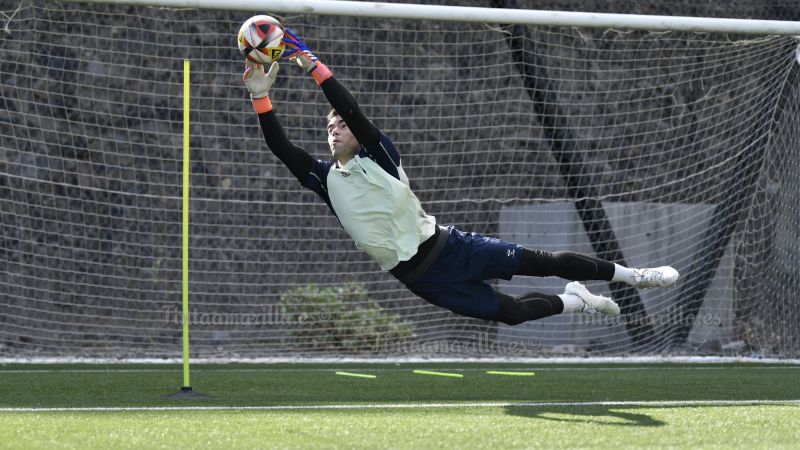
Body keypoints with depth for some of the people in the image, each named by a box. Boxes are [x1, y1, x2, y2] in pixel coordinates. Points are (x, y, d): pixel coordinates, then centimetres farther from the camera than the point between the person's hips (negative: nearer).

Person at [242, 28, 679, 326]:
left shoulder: (378, 154, -3)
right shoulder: (324, 178, 3)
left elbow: (354, 112, -19)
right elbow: (281, 147, -10)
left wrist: (313, 66, -29)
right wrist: (261, 97, -22)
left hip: (446, 245, -2)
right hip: (418, 276, 2)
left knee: (538, 261, -6)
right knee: (508, 311, -1)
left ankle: (631, 275, 5)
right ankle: (573, 301, 25)